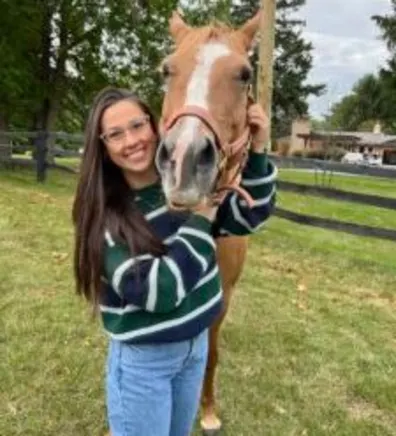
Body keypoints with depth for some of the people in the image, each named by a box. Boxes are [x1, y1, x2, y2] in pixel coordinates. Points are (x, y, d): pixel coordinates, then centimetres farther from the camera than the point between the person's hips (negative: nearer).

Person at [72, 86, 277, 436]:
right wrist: (202, 216, -26)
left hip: (197, 343, 5)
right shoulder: (103, 215, -21)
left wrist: (256, 151, -16)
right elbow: (156, 291, -28)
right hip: (142, 358, -5)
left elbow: (249, 216, -1)